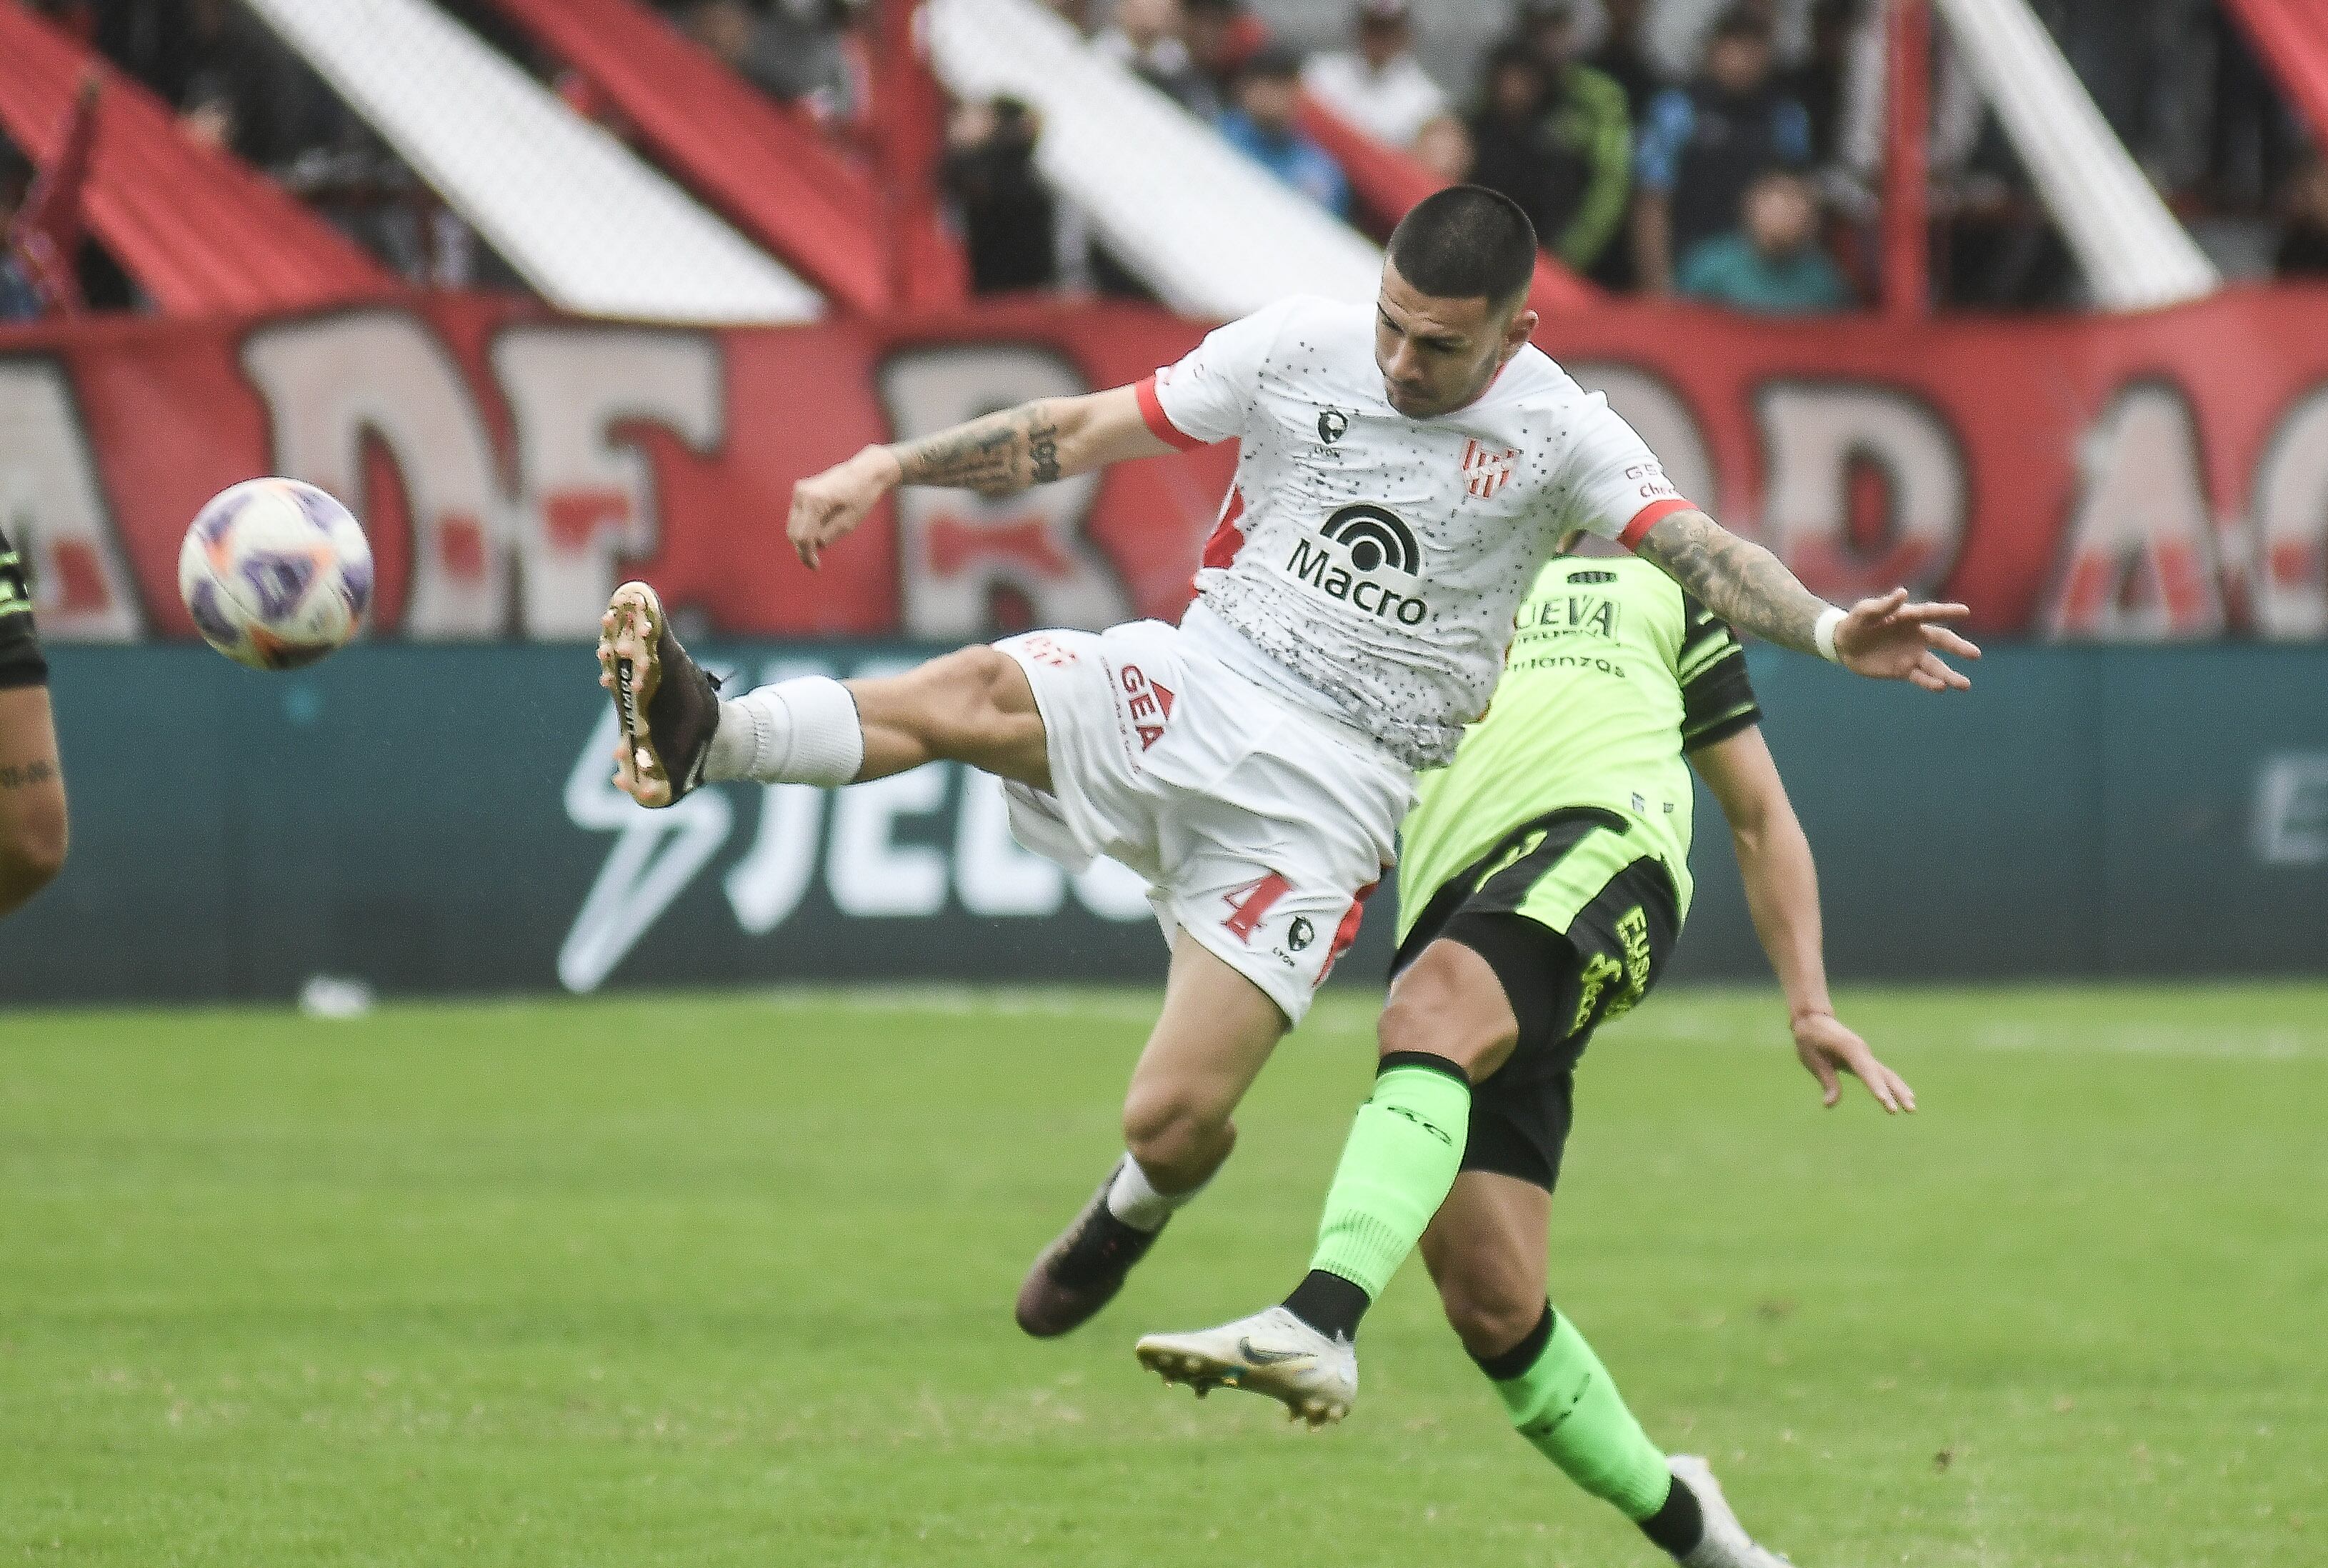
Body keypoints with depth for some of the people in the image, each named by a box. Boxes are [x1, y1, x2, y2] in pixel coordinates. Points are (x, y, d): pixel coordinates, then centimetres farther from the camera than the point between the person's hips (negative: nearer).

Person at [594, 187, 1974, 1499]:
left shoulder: (1556, 434, -2)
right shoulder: (1297, 347, 4)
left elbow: (1695, 548, -14)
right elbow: (1083, 433, 7)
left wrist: (1827, 629, -33)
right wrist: (889, 469, -1)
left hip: (1332, 788, -2)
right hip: (1190, 686, 2)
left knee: (1175, 1121, -13)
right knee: (989, 694, -33)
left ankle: (1133, 1211, 24)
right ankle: (699, 737, -52)